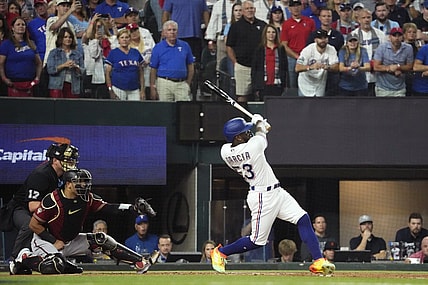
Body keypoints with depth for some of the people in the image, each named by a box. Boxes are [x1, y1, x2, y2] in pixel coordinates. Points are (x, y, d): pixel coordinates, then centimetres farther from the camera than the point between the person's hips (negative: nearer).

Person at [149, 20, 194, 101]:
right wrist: (152, 88, -2)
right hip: (164, 83, -1)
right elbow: (153, 70, 4)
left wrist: (188, 84, 7)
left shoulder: (185, 46, 10)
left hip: (181, 84, 1)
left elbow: (190, 67, 15)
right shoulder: (158, 47, 5)